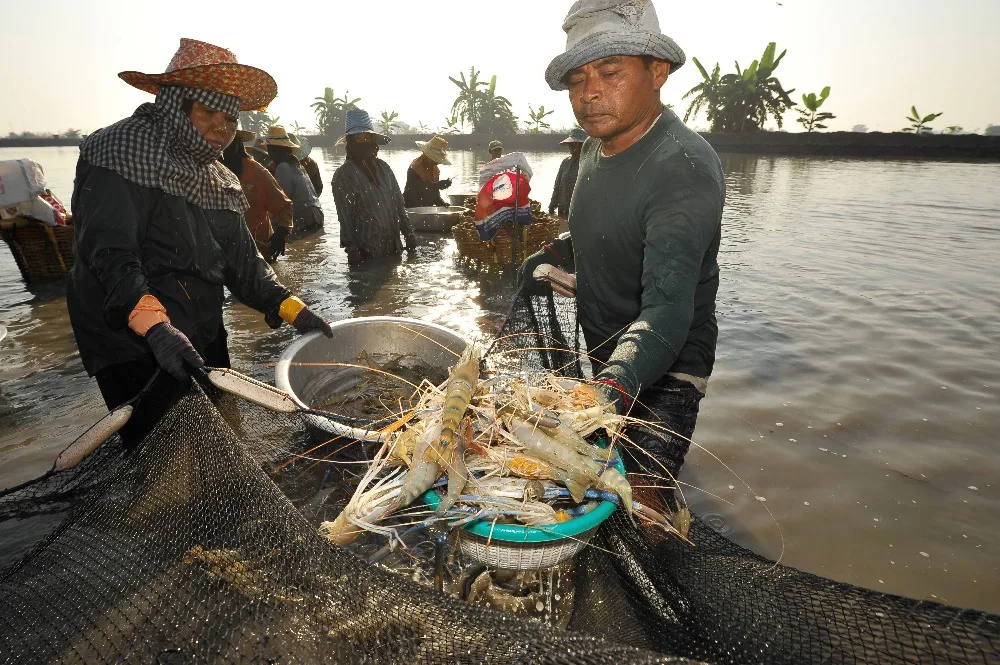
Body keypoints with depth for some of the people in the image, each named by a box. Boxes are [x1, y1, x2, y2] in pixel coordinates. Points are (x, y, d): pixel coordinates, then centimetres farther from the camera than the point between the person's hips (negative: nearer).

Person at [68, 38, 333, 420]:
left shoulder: (216, 177, 12)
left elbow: (240, 260, 8)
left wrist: (290, 307, -6)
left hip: (204, 342, 8)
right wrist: (155, 327, -36)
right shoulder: (125, 153, -11)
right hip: (133, 346, -7)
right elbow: (108, 252, -22)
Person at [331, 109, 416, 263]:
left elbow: (399, 203, 13)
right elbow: (344, 216, -8)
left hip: (393, 247, 5)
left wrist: (408, 233, 9)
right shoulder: (343, 175, -5)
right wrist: (351, 248, -14)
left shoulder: (383, 167, 10)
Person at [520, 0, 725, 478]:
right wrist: (555, 252, 3)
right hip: (608, 361, 9)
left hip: (662, 369, -8)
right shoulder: (596, 147, 1)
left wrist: (617, 387, -53)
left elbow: (666, 309, -37)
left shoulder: (683, 167, -27)